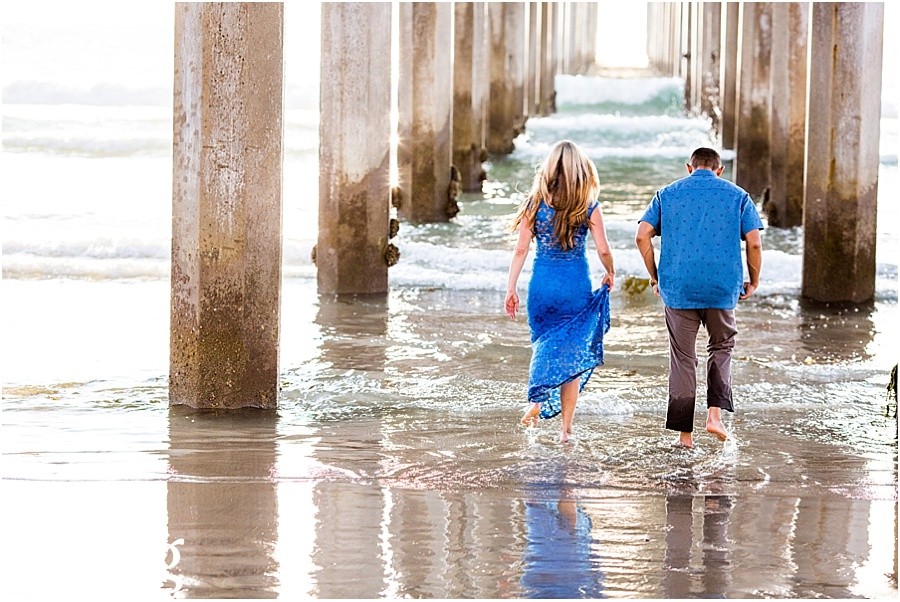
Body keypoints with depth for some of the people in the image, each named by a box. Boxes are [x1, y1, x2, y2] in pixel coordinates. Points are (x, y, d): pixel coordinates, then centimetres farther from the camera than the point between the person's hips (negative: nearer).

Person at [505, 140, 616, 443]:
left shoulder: (535, 204, -2)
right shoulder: (589, 207, -6)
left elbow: (521, 249, -3)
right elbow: (603, 250, -5)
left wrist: (511, 289, 3)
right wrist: (610, 274, 16)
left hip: (542, 282, 1)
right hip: (577, 283, -1)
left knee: (544, 344, 22)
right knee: (572, 352, 7)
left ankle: (537, 399, 0)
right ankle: (566, 426, 5)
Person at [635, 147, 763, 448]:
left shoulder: (667, 194, 9)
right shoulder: (737, 196, 6)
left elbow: (642, 236, -1)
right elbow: (754, 242, -2)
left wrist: (655, 276, 9)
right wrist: (753, 281, 10)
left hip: (678, 288, 0)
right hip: (722, 288, 0)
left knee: (682, 358, 6)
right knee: (721, 347, 20)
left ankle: (684, 433, 5)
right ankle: (715, 412, 3)